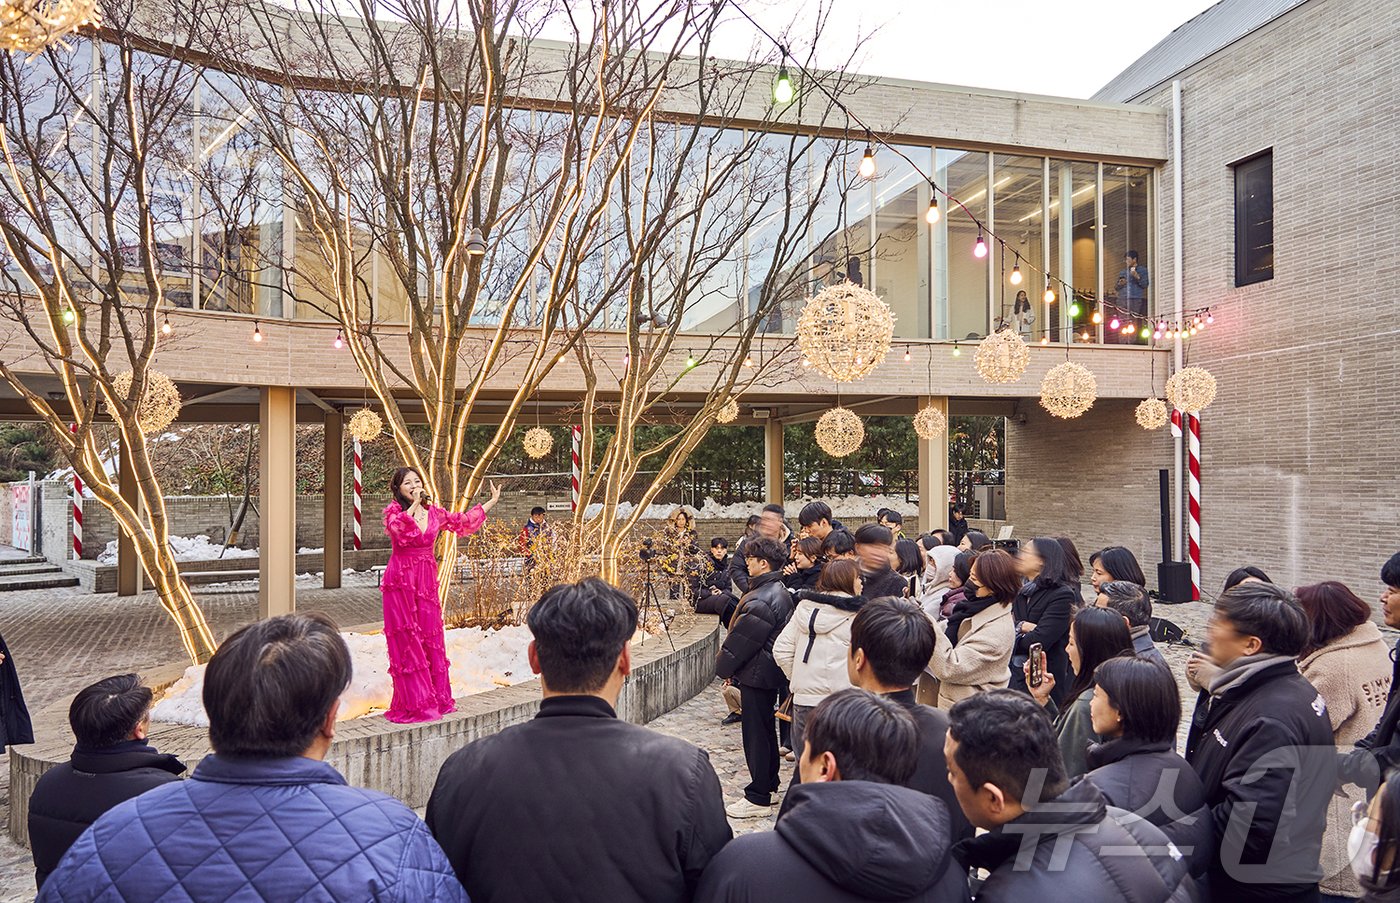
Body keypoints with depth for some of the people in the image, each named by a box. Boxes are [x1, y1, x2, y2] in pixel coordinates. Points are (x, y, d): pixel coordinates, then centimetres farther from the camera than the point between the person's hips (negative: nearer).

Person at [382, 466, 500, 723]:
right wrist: (414, 504, -25)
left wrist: (492, 502, 26)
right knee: (406, 641, -2)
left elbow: (462, 520, 22)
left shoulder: (433, 512, 9)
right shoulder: (394, 510, -4)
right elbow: (397, 529, -26)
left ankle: (436, 698, 16)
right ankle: (414, 703, 3)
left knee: (430, 638, 7)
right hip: (401, 581, -5)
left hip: (427, 581, 5)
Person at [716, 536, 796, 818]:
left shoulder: (762, 600, -25)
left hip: (756, 675, -10)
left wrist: (724, 667, -6)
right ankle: (769, 784, 34)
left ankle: (759, 799, 8)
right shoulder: (780, 592, 8)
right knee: (765, 729, 21)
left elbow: (742, 639, -22)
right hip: (770, 672, 10)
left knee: (756, 734, -1)